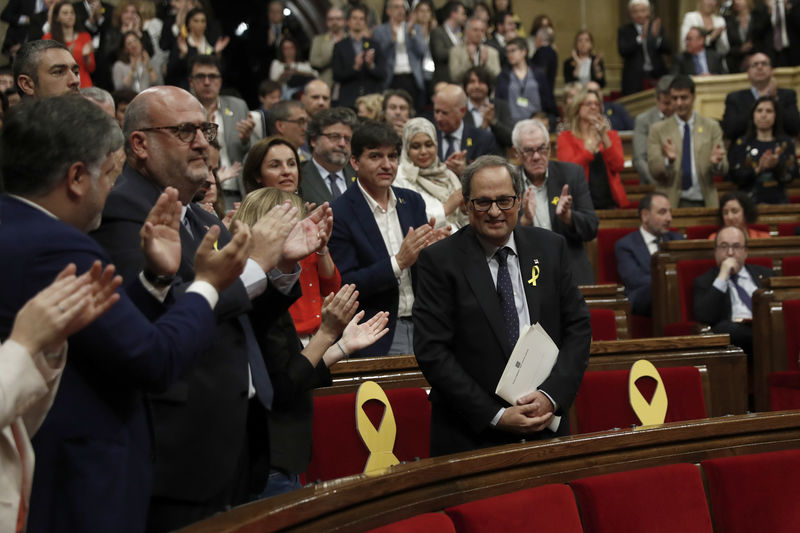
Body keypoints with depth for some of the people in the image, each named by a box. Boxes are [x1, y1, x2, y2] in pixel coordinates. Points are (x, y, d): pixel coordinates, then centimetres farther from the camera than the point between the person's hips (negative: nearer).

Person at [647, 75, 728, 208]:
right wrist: (668, 160, -21)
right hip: (671, 203, -1)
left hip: (704, 202, 1)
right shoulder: (658, 130, 7)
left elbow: (723, 170, 5)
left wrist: (717, 163, -17)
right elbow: (653, 169, -2)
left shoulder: (711, 127, 10)